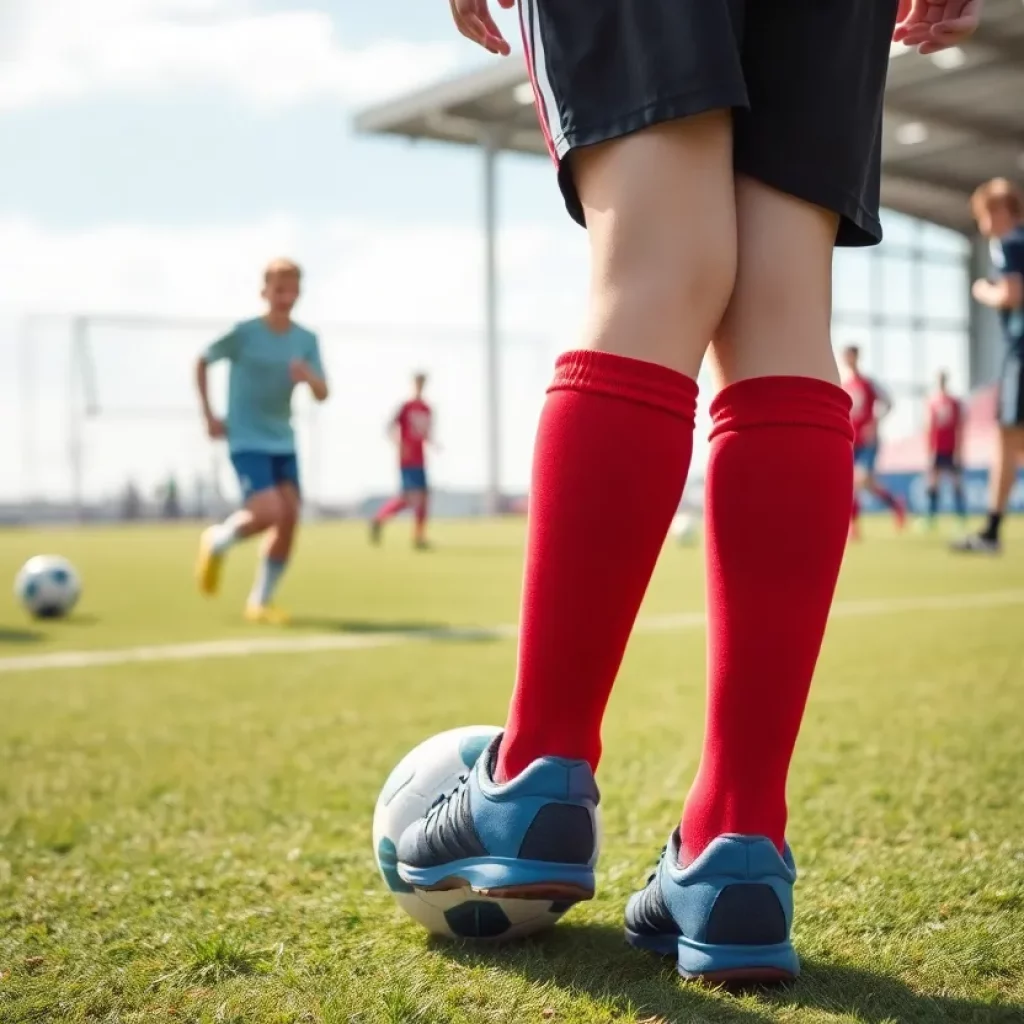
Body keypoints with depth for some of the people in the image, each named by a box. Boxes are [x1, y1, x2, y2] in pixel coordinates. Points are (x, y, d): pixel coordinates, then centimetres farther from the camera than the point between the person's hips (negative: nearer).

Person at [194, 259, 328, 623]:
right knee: (268, 513, -21)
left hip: (283, 443, 5)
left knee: (290, 517, -4)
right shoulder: (244, 333, -9)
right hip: (247, 442, -5)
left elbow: (322, 395, -2)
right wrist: (209, 414, -2)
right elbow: (202, 362, 4)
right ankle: (218, 541, 12)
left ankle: (260, 601, 10)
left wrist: (308, 376, -24)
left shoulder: (307, 340, 2)